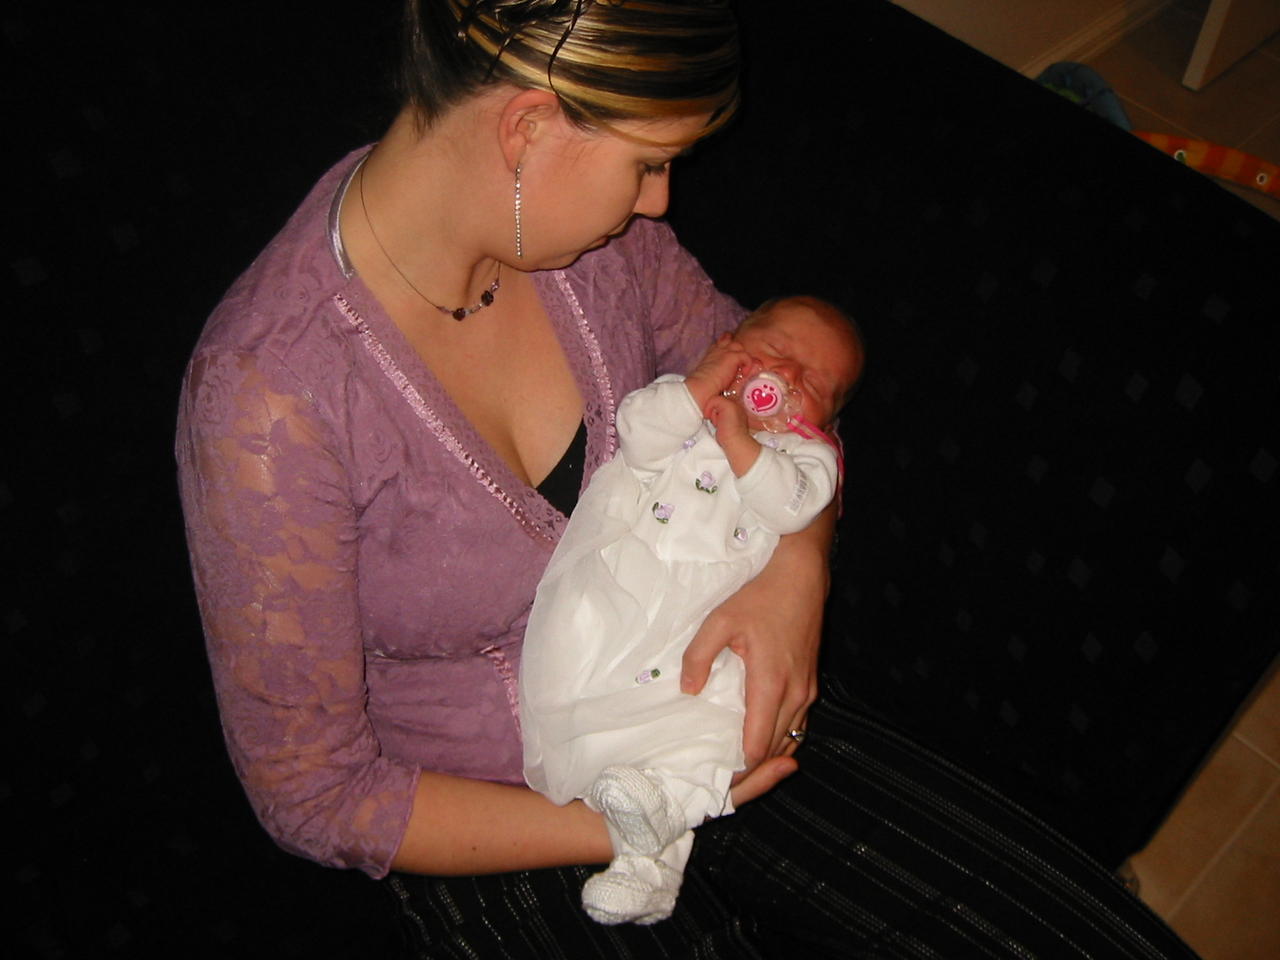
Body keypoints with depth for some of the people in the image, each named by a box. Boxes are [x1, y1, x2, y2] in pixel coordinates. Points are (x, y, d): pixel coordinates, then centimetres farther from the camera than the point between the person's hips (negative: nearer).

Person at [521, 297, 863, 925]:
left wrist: (738, 439, -13)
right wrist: (700, 387, -9)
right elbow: (638, 435, -3)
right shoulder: (681, 396, 19)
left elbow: (792, 506, -6)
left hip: (703, 624, 0)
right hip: (611, 596, 0)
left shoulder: (807, 451, 17)